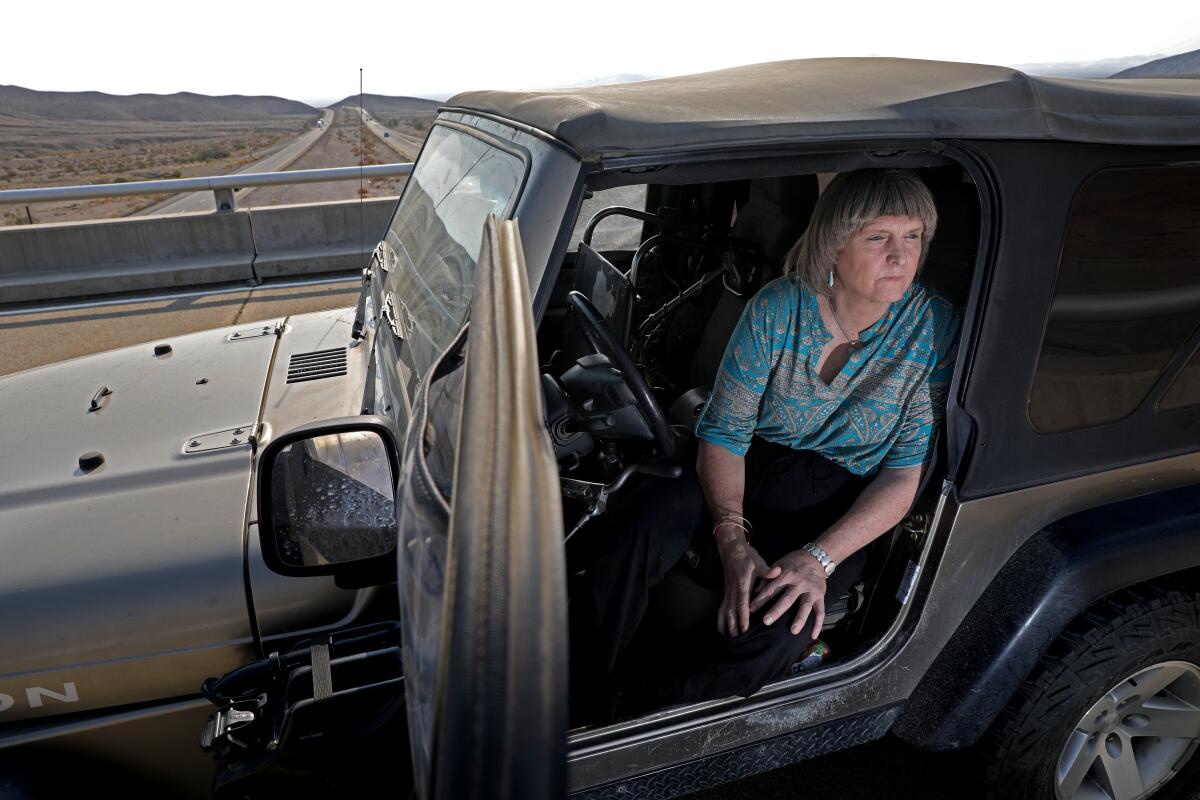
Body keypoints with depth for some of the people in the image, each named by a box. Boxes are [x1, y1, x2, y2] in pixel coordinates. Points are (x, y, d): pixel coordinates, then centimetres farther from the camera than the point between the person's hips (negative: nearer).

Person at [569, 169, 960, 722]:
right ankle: (571, 714, -19)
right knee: (646, 521, -32)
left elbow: (903, 475, -8)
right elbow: (722, 432, -5)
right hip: (746, 474, 1)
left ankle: (635, 710, -12)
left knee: (776, 623, -33)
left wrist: (819, 558, -21)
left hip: (840, 512, 0)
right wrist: (732, 540, -21)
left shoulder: (935, 329, -8)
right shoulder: (777, 308, -8)